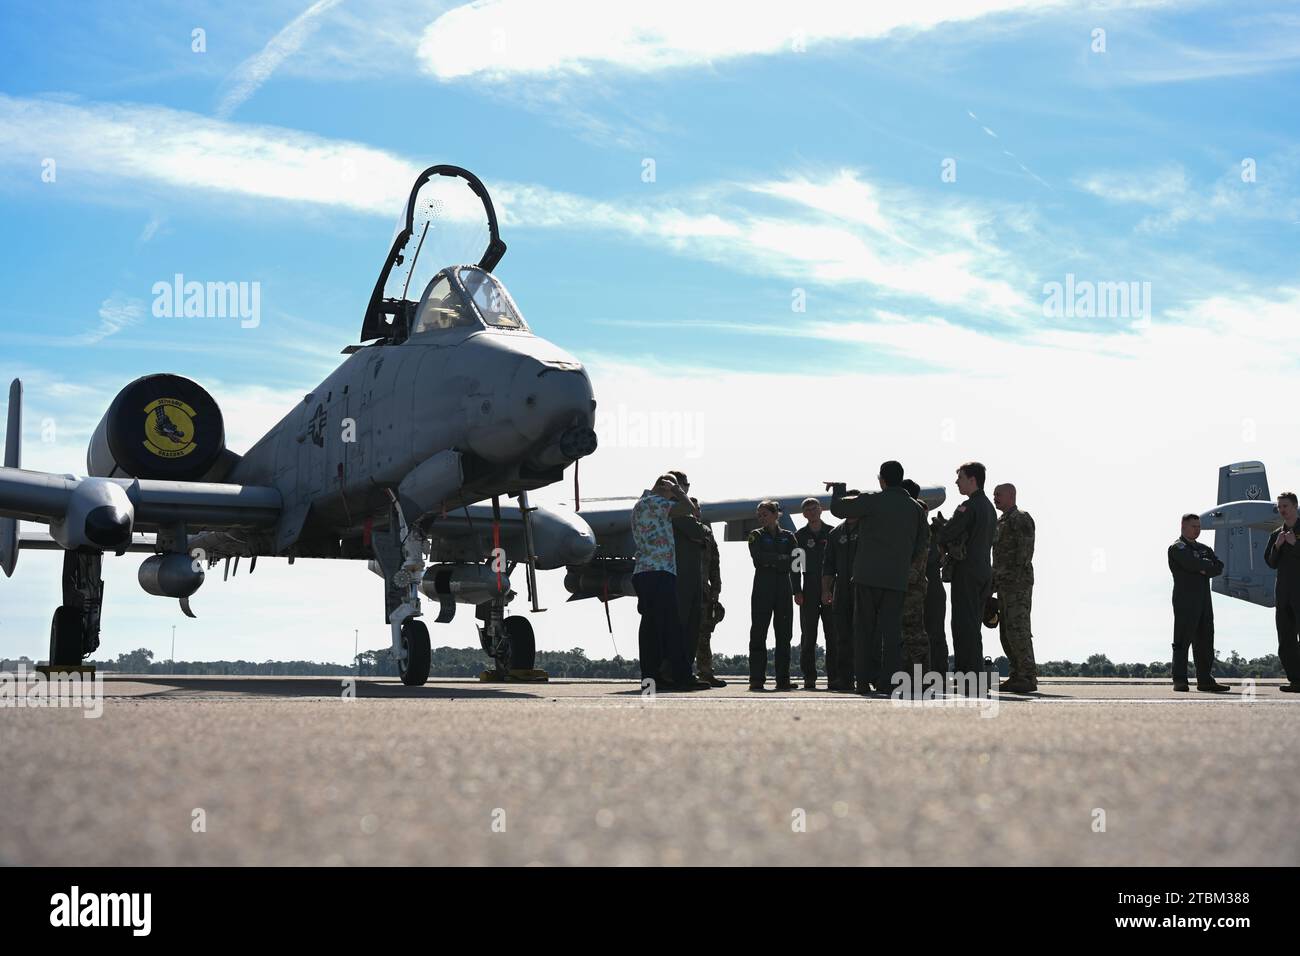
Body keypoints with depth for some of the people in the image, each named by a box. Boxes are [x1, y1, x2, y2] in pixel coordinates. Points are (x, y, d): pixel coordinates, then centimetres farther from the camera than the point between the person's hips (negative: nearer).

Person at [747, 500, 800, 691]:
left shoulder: (788, 537, 14)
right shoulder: (756, 536, 10)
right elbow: (758, 559, -7)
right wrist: (782, 558, -4)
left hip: (783, 589, 2)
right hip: (762, 588, -1)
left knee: (784, 635, 0)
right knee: (758, 634, -5)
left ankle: (783, 679, 2)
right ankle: (757, 680, -5)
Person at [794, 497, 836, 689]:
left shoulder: (833, 533, 7)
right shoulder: (799, 536, 7)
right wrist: (797, 591, -3)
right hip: (809, 590, 0)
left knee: (833, 634, -1)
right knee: (808, 636, -1)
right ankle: (809, 678, 1)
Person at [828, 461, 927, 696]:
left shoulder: (873, 501, -6)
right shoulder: (916, 509, 7)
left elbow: (838, 508, 1)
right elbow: (920, 547, 11)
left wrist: (838, 487, 20)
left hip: (868, 575, -3)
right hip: (898, 579, 3)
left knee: (865, 629, 4)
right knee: (891, 630, 3)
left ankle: (865, 680, 2)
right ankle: (888, 681, -4)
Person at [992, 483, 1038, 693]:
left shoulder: (1021, 519, -6)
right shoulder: (1000, 523, 22)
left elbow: (1024, 553, -15)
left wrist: (1016, 576, -23)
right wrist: (993, 582, 19)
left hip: (1018, 583, -10)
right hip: (1003, 585, 10)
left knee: (1018, 630, -14)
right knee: (1006, 632, 8)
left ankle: (1028, 677, -14)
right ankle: (1017, 675, 11)